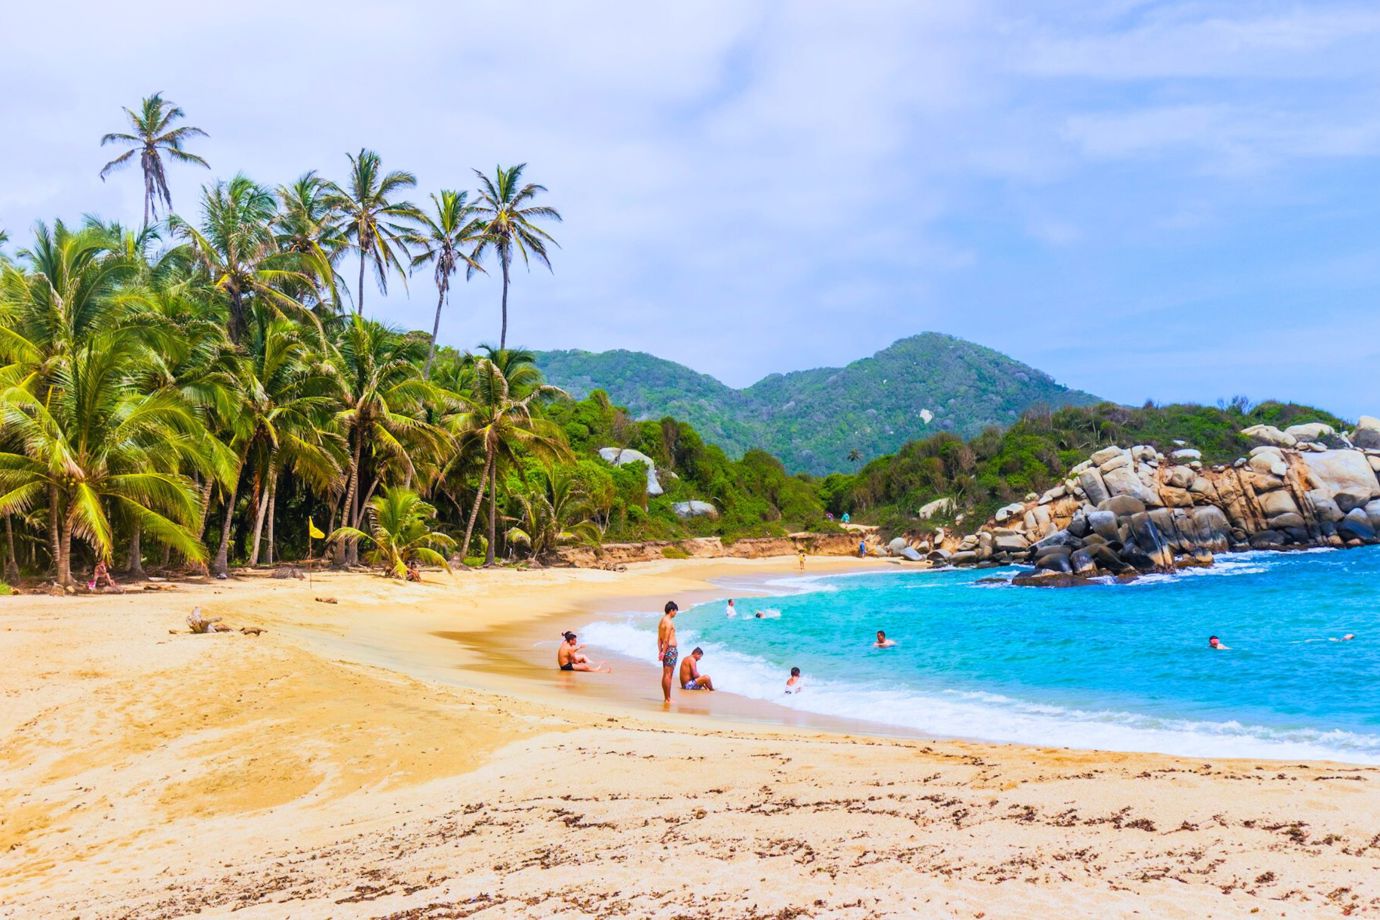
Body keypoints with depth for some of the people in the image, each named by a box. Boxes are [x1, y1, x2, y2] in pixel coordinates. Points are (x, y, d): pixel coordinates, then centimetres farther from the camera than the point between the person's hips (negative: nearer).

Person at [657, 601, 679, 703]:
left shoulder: (662, 621, 13)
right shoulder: (669, 622, -15)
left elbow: (659, 639, 13)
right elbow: (666, 639, -19)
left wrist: (660, 651, 13)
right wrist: (663, 652, -16)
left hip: (665, 650, 9)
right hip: (671, 649, -9)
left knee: (665, 675, 12)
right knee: (668, 675, -6)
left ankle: (666, 698, 19)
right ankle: (668, 699, -4)